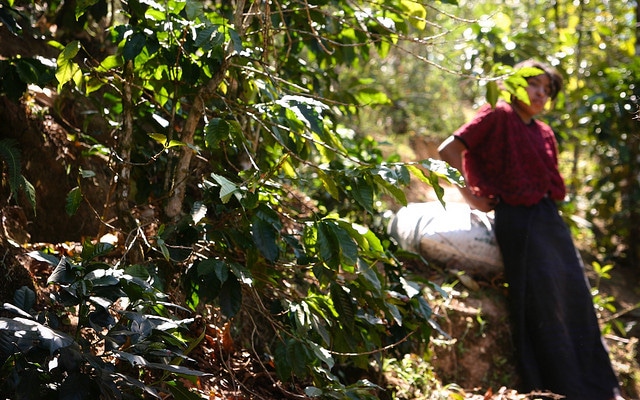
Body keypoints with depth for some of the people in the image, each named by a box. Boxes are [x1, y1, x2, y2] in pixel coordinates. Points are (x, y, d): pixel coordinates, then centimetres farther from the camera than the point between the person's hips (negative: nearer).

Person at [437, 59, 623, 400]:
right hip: (518, 221, -8)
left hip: (551, 219, 8)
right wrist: (471, 197, -10)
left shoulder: (544, 133, 17)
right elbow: (447, 151, -12)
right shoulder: (498, 116, -3)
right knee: (543, 308, -7)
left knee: (578, 302, 9)